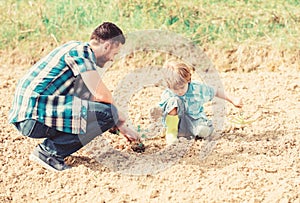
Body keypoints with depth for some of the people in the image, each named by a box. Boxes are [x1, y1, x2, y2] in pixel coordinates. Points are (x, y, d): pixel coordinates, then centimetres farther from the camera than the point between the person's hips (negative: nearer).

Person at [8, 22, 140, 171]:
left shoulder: (79, 49, 22)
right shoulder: (81, 51, -8)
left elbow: (96, 94, 31)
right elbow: (102, 95, -15)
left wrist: (122, 127, 34)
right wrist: (118, 115, 5)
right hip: (33, 116, -10)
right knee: (107, 113, -15)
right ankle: (49, 151, -8)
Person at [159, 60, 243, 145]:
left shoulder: (198, 88, -10)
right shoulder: (167, 95, -13)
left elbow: (215, 92, 4)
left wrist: (232, 99, 8)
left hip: (194, 121, 1)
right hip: (178, 124, -1)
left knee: (205, 131, -36)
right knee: (174, 100, -27)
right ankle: (171, 132, -20)